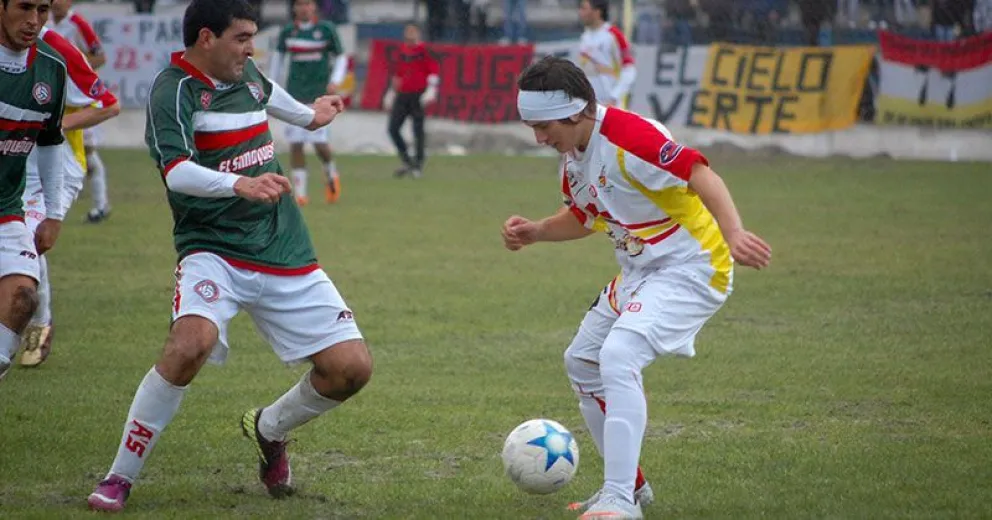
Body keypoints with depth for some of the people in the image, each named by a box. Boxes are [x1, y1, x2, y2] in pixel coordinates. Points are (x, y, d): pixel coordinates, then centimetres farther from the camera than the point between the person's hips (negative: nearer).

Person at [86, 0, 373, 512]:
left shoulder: (245, 74, 9)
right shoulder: (174, 90, -13)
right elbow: (177, 172, -30)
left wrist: (309, 116, 55)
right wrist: (241, 183, -46)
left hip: (285, 256, 7)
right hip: (214, 251, -7)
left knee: (352, 367, -2)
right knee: (190, 344, -34)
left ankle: (269, 429, 29)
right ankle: (119, 478, -16)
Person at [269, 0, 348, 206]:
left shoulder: (326, 29, -1)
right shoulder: (287, 32, 6)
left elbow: (341, 57, 6)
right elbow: (278, 57, 19)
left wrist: (336, 81, -9)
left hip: (319, 94, -3)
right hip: (295, 94, 3)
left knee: (319, 142, -11)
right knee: (295, 144, -4)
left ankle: (331, 173, 21)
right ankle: (300, 193, 2)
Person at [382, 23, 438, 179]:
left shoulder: (423, 51, -6)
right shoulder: (403, 51, 14)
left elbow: (434, 71, -9)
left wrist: (431, 90, -19)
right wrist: (392, 92, 25)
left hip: (418, 96, -6)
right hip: (402, 95, 7)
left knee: (418, 130, -3)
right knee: (393, 128, 0)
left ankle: (418, 164, 6)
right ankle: (407, 161, 11)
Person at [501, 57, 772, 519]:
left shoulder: (627, 138, -24)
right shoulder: (572, 157, 5)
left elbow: (699, 174, -33)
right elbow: (583, 218, 22)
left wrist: (733, 233, -47)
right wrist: (533, 232, 5)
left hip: (688, 268, -11)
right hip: (638, 273, 11)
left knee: (618, 356, -27)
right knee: (582, 361, 18)